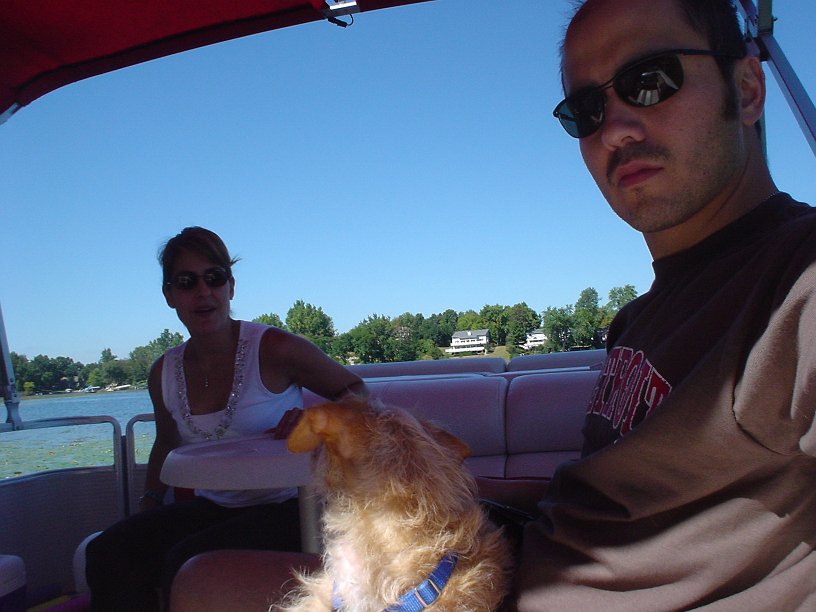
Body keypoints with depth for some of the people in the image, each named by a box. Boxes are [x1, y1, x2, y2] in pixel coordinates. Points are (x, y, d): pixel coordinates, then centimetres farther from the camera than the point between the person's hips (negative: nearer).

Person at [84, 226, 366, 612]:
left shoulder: (273, 349, -13)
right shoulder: (164, 373, 4)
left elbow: (354, 391, -1)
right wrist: (149, 504, 11)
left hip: (284, 507, -5)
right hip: (214, 507, 6)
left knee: (187, 561, -29)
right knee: (108, 553, -14)